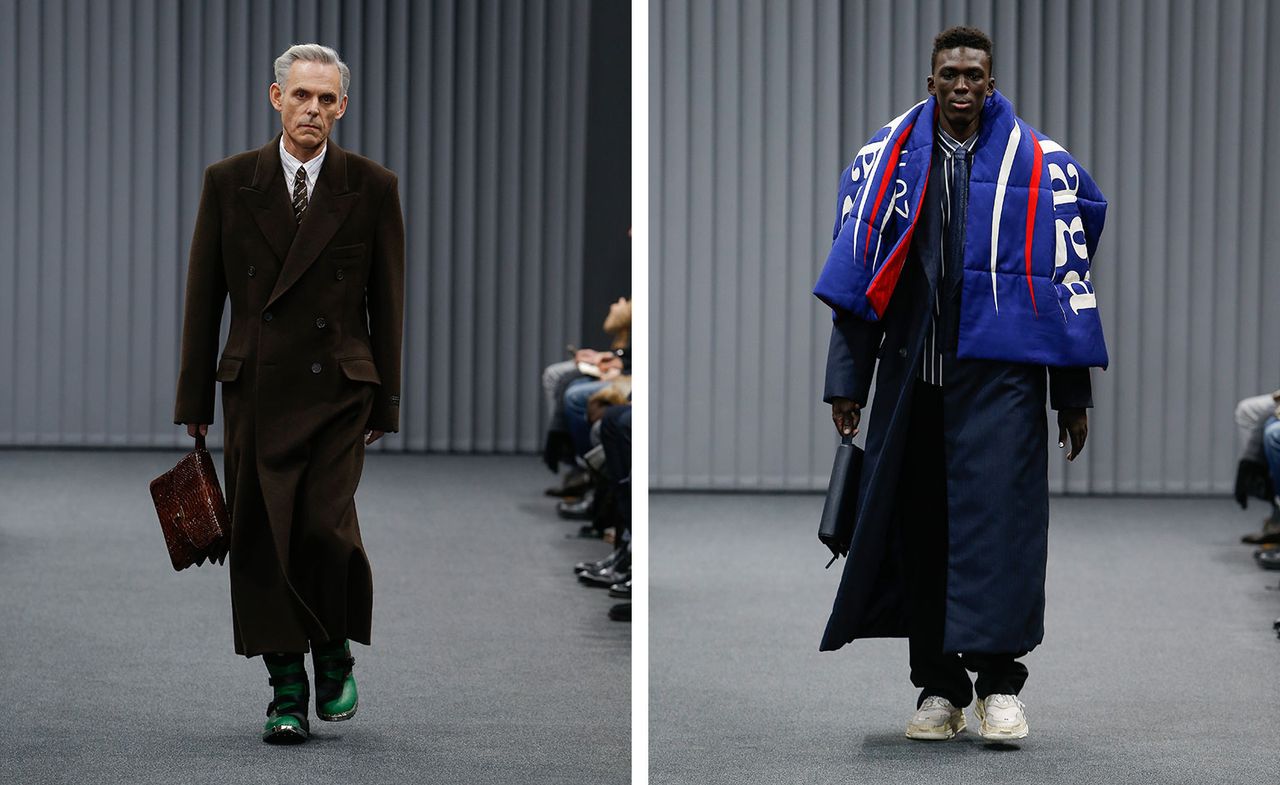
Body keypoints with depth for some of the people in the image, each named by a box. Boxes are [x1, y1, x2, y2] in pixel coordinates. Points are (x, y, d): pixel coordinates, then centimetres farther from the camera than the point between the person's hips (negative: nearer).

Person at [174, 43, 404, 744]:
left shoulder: (371, 188, 3)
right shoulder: (229, 182, 5)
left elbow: (387, 302, 7)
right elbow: (203, 297, 8)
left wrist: (386, 402, 5)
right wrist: (195, 399, 6)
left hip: (337, 389, -2)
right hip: (255, 389, 2)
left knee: (324, 528, -13)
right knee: (261, 540, 0)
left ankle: (335, 655, 13)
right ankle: (287, 692, 10)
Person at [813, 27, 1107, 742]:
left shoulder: (1037, 162, 4)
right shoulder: (888, 158, 9)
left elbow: (1067, 278, 5)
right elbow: (856, 272, 10)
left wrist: (1074, 396, 3)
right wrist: (848, 382, 6)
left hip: (1001, 368, -2)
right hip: (912, 367, 2)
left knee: (998, 513, -11)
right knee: (918, 523, 3)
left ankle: (999, 681, -10)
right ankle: (939, 686, 11)